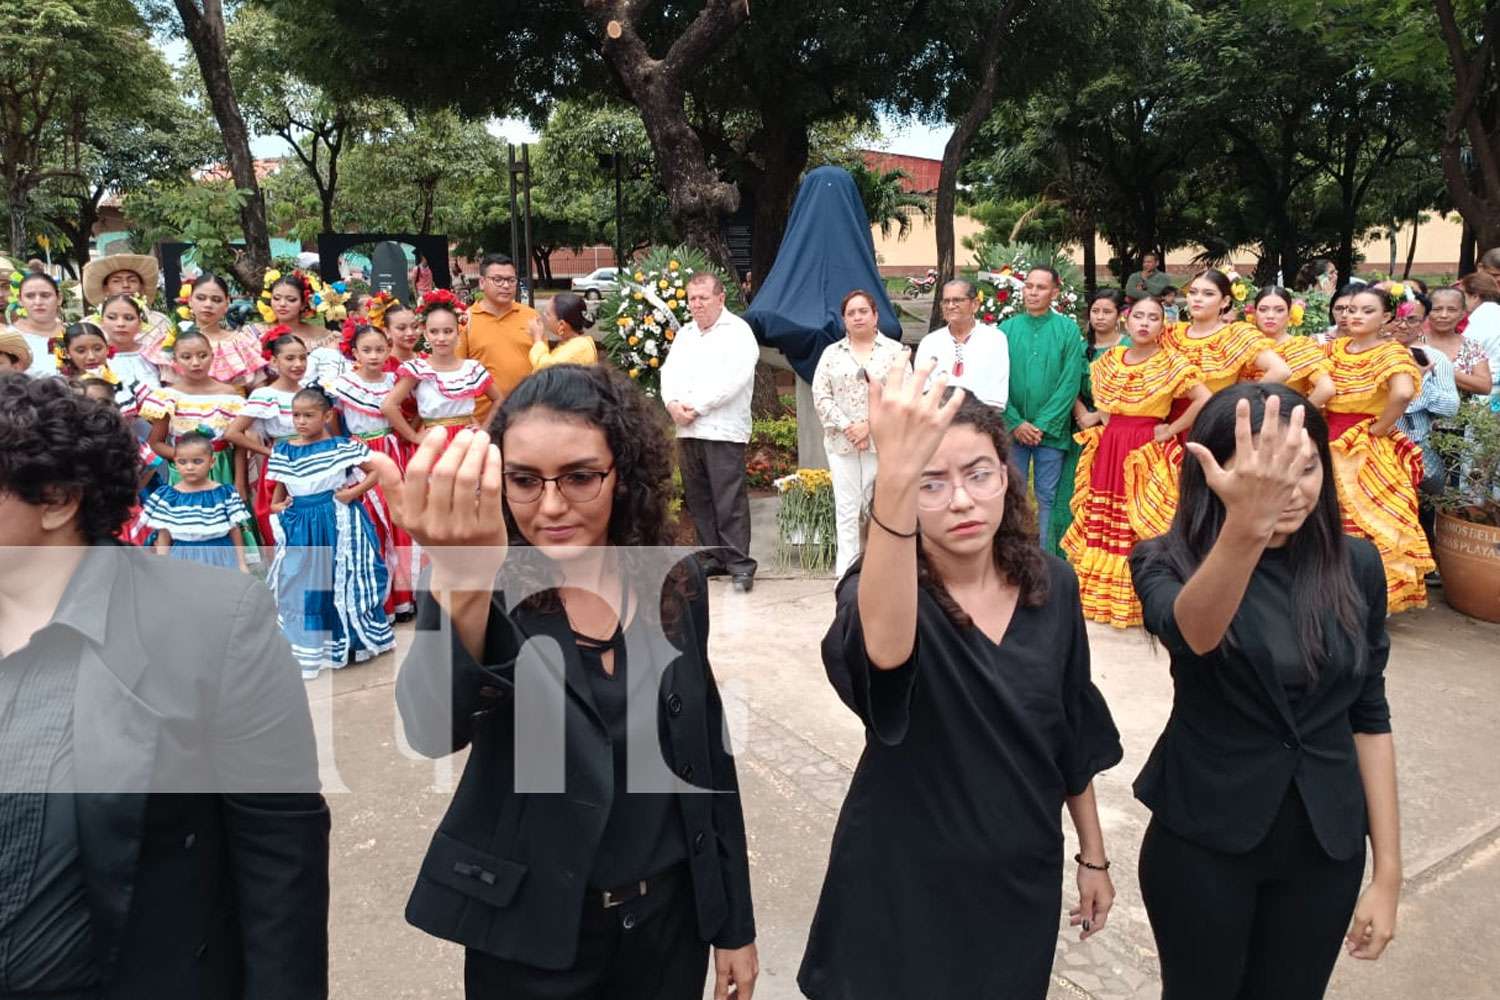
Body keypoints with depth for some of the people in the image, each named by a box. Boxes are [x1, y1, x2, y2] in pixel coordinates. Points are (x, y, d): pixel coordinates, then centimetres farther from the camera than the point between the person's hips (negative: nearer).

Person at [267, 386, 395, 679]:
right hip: (298, 525, 3)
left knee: (344, 581, 7)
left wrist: (355, 492, -13)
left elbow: (376, 471, -3)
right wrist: (276, 507, -2)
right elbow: (280, 488, 15)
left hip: (337, 523, -3)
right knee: (299, 585, 5)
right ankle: (304, 649, 16)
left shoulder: (343, 446, -7)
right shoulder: (282, 451, 4)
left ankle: (350, 640, 26)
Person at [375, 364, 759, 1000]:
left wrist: (734, 921, 6)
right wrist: (460, 584, -51)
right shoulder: (491, 595, -14)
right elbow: (434, 731, -34)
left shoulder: (675, 585, -6)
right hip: (529, 933, -2)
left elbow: (708, 755, 1)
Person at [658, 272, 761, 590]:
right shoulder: (685, 333, 20)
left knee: (730, 501, -9)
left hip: (723, 430, -7)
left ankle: (740, 564, -4)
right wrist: (672, 404, -7)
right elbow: (669, 371, 14)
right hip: (687, 431, 7)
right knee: (698, 499, 10)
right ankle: (714, 558, 20)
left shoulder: (737, 331, -2)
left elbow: (733, 379, -14)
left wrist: (696, 408, -15)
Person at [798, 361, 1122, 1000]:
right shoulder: (877, 590, -22)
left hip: (1023, 876, 4)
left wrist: (1093, 854, 12)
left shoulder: (1051, 583, -8)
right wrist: (895, 477, -61)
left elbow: (1073, 734, 5)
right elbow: (885, 647, -49)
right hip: (906, 885, -3)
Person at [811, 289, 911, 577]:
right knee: (846, 510, 2)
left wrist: (870, 425, -13)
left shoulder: (894, 350, 6)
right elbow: (820, 395, 4)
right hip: (842, 443, 2)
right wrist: (847, 427, -9)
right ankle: (846, 572, 7)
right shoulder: (831, 353, 12)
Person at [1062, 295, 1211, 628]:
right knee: (1103, 524, 8)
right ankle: (1102, 597, 19)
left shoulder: (1171, 364, -8)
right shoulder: (1109, 359, 7)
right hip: (1109, 450, 5)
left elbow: (1205, 399, -18)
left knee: (1145, 527, -3)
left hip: (1148, 453, -5)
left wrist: (1172, 429, -13)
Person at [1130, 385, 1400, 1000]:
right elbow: (1191, 633, -38)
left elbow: (1368, 715, 3)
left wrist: (1388, 870, 3)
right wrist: (1243, 529, -57)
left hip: (1325, 847, 3)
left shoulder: (1355, 565, -4)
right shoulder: (1167, 561, -15)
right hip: (1202, 842, -2)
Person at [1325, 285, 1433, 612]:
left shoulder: (1391, 353, -12)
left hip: (1366, 452, -5)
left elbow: (1403, 392, -32)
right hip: (1329, 444, 6)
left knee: (1368, 525, 0)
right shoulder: (1335, 348, 7)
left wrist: (1379, 429, -21)